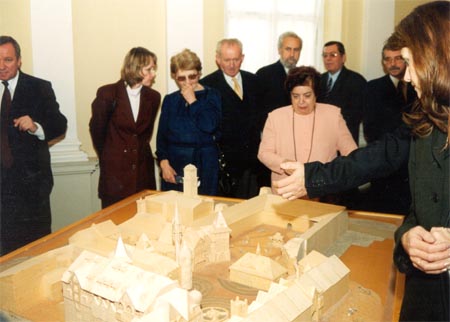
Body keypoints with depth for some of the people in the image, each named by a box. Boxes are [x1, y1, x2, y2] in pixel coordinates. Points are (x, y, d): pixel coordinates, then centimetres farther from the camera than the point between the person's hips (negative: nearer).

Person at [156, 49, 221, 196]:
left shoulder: (211, 96, 3)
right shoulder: (170, 100, 10)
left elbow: (209, 126, -13)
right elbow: (161, 135, 7)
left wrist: (193, 101, -9)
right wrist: (164, 162, -6)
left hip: (203, 166, -2)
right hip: (174, 166, 2)